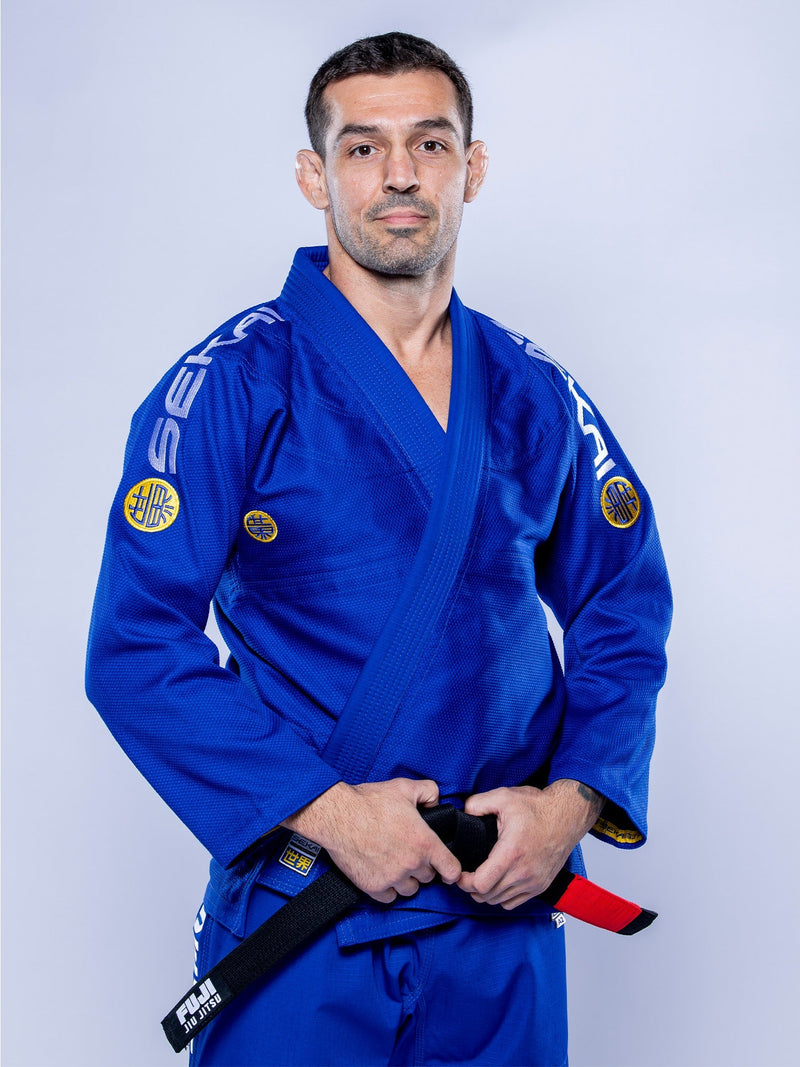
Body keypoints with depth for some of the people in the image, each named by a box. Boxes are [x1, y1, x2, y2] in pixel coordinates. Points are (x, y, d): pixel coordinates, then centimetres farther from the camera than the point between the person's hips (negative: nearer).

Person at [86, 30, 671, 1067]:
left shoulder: (538, 398, 4)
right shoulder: (232, 387, -9)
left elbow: (624, 615, 10)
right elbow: (136, 649, -12)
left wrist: (571, 802, -5)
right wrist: (327, 812, -17)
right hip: (300, 909, -3)